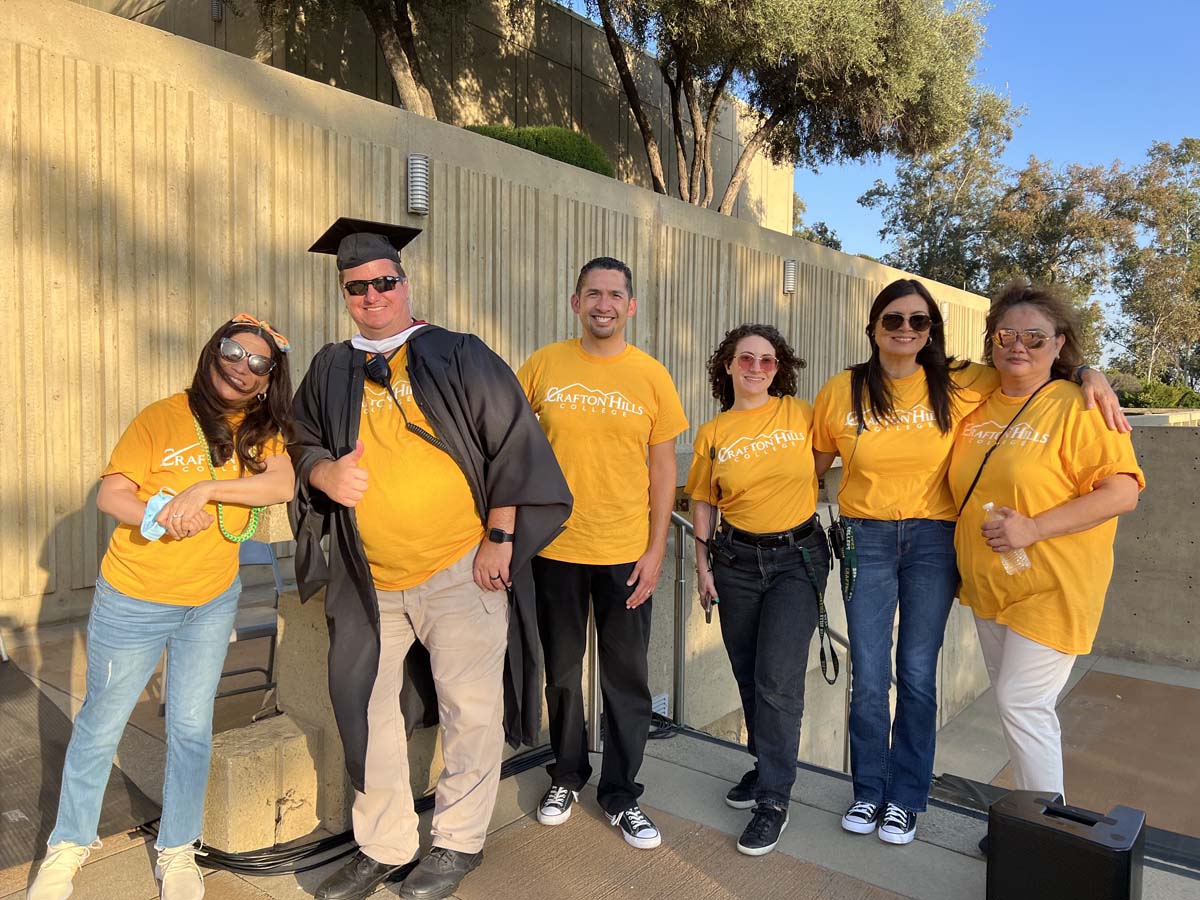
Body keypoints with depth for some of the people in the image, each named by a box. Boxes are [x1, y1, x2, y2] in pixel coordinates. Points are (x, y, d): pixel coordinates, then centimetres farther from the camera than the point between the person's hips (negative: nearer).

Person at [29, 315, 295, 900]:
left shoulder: (262, 430, -4)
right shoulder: (162, 418, -13)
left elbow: (282, 484, -21)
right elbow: (110, 493, -13)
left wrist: (205, 488, -31)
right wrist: (163, 516, -31)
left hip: (213, 602, 3)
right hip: (133, 600, -2)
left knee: (191, 728, 12)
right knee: (101, 725, 14)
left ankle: (177, 851, 31)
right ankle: (70, 843, 38)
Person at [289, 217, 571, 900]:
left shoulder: (461, 357, 0)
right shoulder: (330, 371, 12)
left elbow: (513, 444, -3)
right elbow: (304, 446, 20)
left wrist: (499, 537, -9)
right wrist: (324, 473, -4)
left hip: (461, 574, -4)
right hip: (369, 582, 4)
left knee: (470, 712, 1)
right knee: (368, 714, 11)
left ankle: (460, 842, 24)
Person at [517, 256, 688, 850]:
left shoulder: (651, 376, -1)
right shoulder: (542, 366, -1)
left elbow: (662, 467, 0)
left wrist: (655, 549, -3)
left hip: (627, 552, 0)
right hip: (556, 546, 1)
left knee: (627, 677, 8)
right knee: (561, 670, 15)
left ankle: (621, 794, 27)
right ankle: (566, 776, 37)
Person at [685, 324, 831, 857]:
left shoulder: (801, 414, -3)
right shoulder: (712, 433, 2)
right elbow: (704, 503, 7)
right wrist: (703, 565, 4)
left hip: (798, 557, -2)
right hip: (737, 560, 3)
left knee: (778, 679, -6)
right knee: (749, 677, 13)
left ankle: (774, 799, 8)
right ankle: (768, 764, 35)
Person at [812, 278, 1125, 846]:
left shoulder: (958, 385, -3)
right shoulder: (840, 393, -2)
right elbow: (814, 465, 9)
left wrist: (1090, 374, -9)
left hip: (933, 540, 0)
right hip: (865, 539, 0)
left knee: (917, 675, 6)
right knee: (867, 677, 4)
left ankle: (906, 798, 26)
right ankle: (868, 792, 26)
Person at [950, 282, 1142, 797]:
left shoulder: (1077, 407, -12)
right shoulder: (977, 406, 6)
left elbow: (1122, 492, -19)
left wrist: (1034, 528, -25)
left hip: (1050, 590, -6)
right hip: (988, 586, 7)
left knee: (1021, 704, -6)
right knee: (1011, 703, 16)